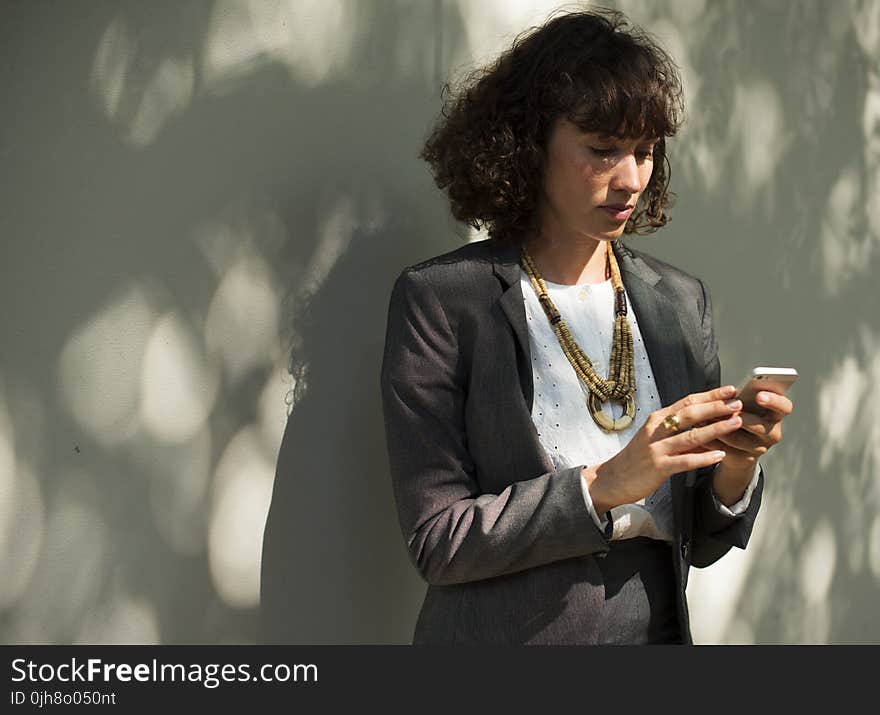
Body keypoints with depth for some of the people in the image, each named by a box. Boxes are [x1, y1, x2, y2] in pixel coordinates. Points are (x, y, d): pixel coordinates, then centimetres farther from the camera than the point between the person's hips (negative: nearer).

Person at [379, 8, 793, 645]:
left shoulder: (682, 300, 1)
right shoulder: (440, 299, -12)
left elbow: (702, 544, 3)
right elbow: (436, 542, -16)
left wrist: (734, 468, -16)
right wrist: (605, 484, -24)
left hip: (661, 630, 4)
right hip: (511, 630, -4)